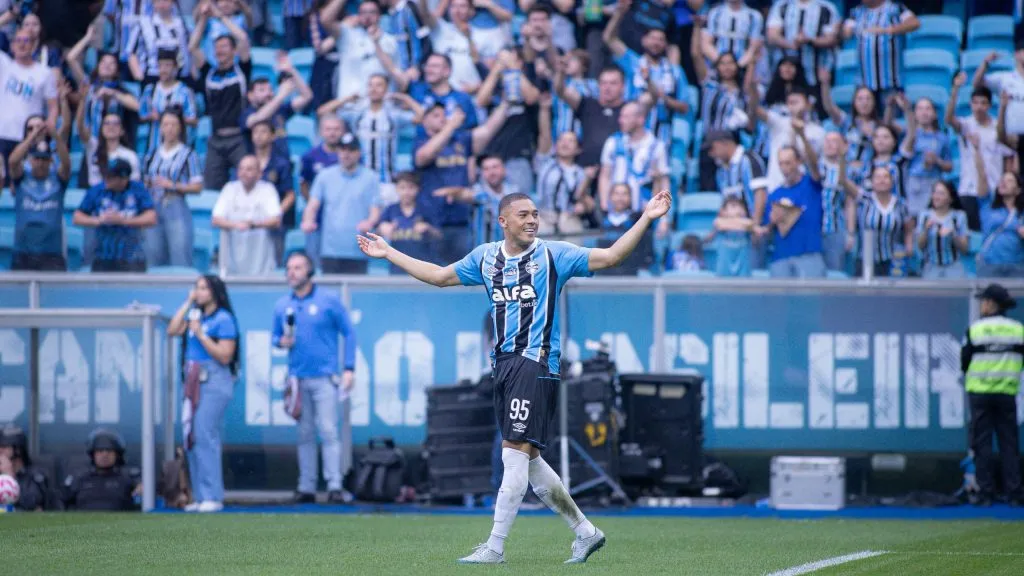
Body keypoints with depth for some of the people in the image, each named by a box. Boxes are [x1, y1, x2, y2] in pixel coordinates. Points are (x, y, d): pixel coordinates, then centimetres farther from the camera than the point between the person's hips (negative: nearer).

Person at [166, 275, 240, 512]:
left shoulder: (223, 319, -8)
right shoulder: (195, 315, 15)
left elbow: (224, 356, -12)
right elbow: (172, 330, 6)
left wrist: (201, 334, -15)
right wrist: (187, 303, 6)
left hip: (214, 382, -8)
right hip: (193, 382, 8)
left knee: (205, 437, -12)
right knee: (191, 438, 7)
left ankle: (213, 497, -10)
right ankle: (200, 496, 11)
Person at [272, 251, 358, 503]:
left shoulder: (329, 300, -1)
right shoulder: (282, 306, 11)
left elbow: (349, 333, 1)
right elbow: (275, 336, 21)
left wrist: (349, 369, -5)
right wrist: (281, 341, -4)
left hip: (324, 378, -4)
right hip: (297, 377, 4)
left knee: (328, 431, -11)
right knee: (305, 435, 6)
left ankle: (335, 486, -13)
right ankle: (306, 487, 8)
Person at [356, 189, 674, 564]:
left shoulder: (553, 255, 0)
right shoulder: (485, 258, 15)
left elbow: (610, 256, -4)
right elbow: (439, 276, 28)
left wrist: (646, 220, -14)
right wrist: (388, 253, 31)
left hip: (537, 362, -6)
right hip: (503, 363, 6)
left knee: (515, 452, -11)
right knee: (527, 459, 8)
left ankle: (495, 548, -9)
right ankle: (584, 531, 20)